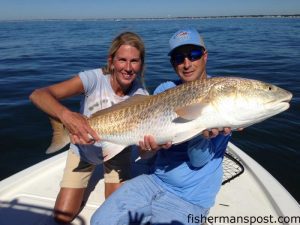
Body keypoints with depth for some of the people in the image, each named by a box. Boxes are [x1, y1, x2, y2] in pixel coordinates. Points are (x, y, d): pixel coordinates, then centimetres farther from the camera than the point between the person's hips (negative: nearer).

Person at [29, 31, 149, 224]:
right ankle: (81, 192, 33)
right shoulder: (94, 78, -31)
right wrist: (66, 115, -58)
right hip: (83, 150, -1)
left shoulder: (140, 93, -22)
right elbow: (37, 95, -38)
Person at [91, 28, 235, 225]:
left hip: (190, 199, -3)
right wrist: (149, 138, -27)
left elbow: (198, 160, -15)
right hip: (155, 181, 4)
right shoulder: (165, 90, 2)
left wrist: (204, 135, -36)